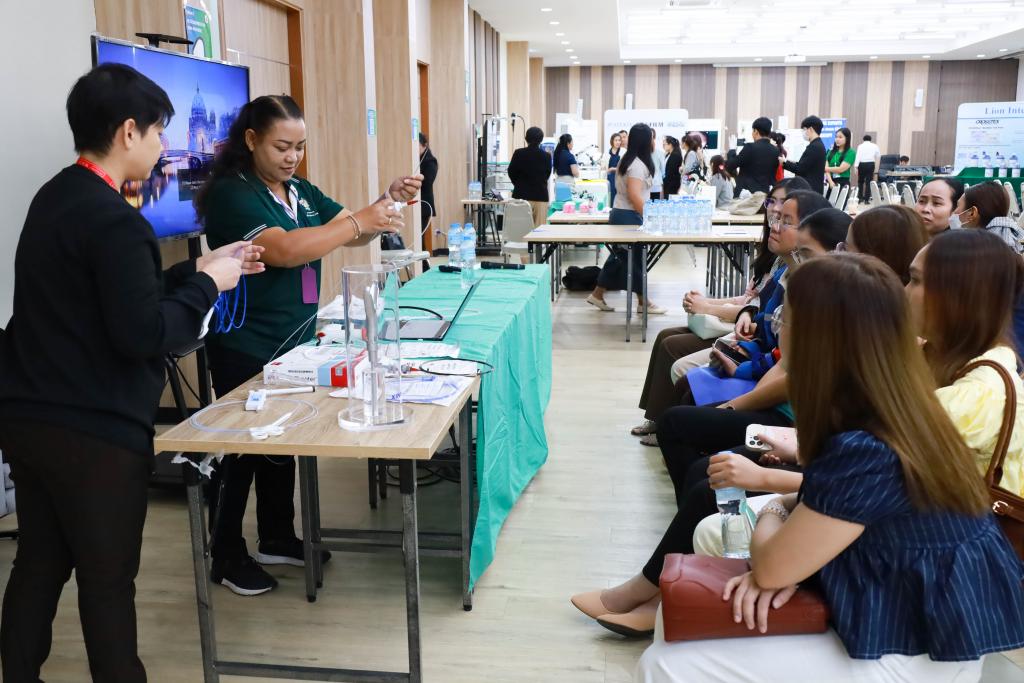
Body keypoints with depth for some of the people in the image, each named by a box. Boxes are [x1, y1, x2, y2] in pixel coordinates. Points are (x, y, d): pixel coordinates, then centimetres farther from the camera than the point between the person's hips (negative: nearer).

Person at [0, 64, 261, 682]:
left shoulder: (55, 198, 10)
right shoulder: (114, 218, -20)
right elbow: (142, 333, -22)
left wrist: (201, 270, 13)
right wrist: (207, 284, -9)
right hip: (95, 432, -9)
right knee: (107, 581, 6)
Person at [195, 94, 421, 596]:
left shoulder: (302, 192, 9)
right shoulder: (231, 194, -16)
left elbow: (352, 235, 9)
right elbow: (282, 250, -30)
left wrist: (388, 201, -9)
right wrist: (358, 222, -30)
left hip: (296, 344, 8)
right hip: (247, 351, -8)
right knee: (244, 448, 3)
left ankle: (278, 539, 33)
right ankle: (227, 556, 19)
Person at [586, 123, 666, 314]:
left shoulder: (629, 161, 13)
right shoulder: (638, 165, -18)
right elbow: (634, 195, -25)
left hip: (620, 213, 10)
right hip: (629, 216, -10)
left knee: (620, 256, 15)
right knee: (636, 258, 0)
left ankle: (597, 295, 20)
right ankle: (643, 302, 10)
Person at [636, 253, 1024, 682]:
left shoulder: (866, 453, -30)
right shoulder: (901, 415, -2)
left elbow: (770, 569, -21)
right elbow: (826, 498, 14)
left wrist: (772, 513, 0)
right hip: (901, 624, 9)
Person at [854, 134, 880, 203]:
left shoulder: (860, 146, 1)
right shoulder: (874, 146, 9)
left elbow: (858, 156, -8)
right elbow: (878, 156, 11)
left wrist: (856, 167, -13)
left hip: (862, 164, -1)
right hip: (871, 164, 1)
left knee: (860, 181, 10)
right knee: (868, 182, 3)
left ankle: (860, 198, 4)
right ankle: (866, 199, 0)